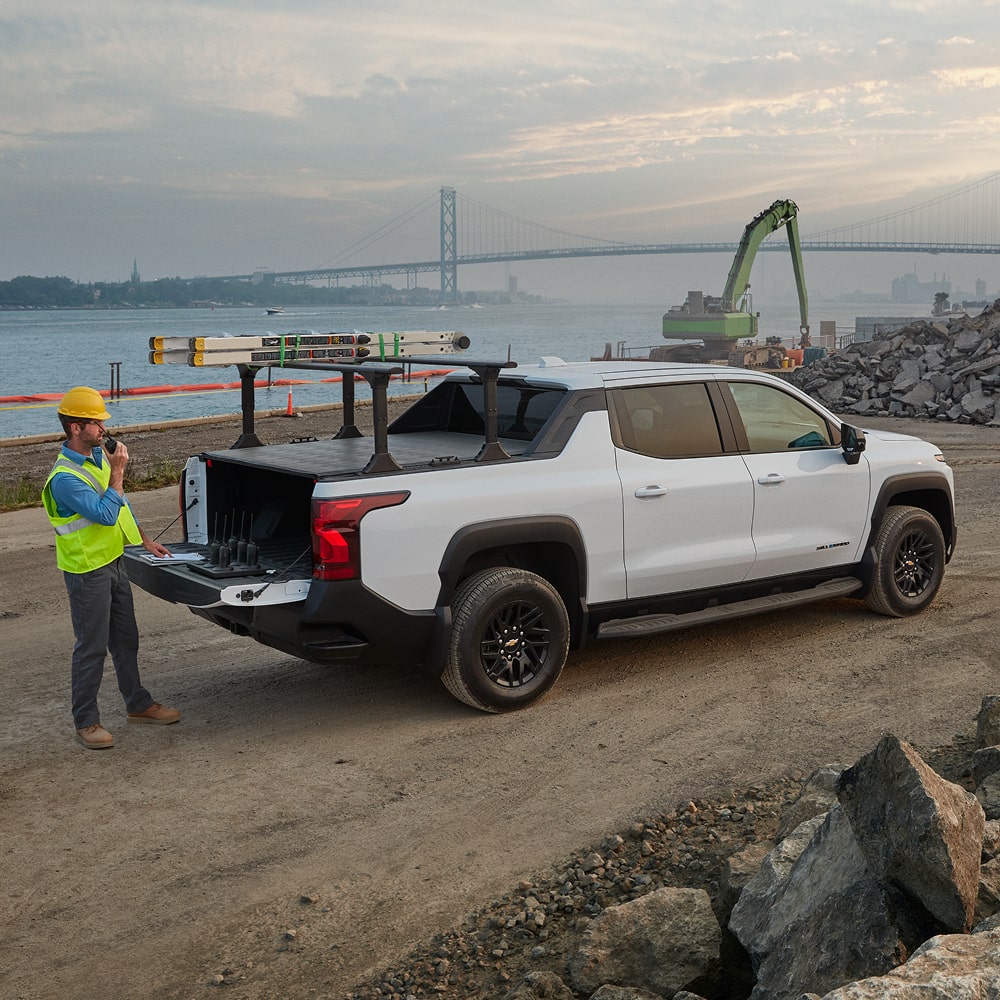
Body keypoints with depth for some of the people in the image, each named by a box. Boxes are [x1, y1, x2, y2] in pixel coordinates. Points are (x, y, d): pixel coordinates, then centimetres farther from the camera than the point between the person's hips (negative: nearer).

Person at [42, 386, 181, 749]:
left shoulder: (99, 455, 5)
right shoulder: (65, 478, -24)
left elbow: (121, 504, 17)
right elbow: (106, 514, -29)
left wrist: (145, 540, 20)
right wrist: (117, 471, -24)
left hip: (115, 561, 9)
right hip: (88, 571, -9)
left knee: (126, 640, 19)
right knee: (92, 648, 0)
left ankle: (138, 704, 32)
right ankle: (86, 721, 12)